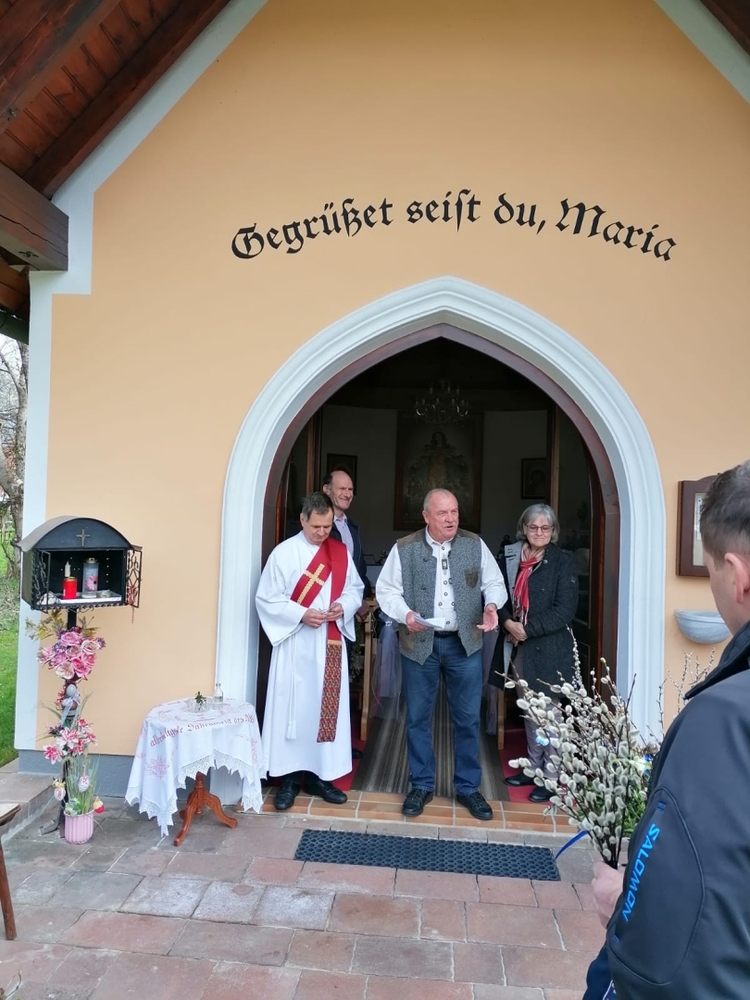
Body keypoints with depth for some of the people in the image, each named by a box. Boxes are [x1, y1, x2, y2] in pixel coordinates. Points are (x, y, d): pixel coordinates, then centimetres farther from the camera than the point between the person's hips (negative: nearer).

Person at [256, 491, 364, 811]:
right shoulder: (283, 553, -7)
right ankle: (289, 778, 15)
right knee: (291, 708, 2)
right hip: (295, 645, -3)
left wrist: (343, 606, -11)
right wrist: (302, 614, -19)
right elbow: (266, 599, -8)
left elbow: (355, 589, 11)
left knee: (327, 707, 9)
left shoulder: (341, 552, 5)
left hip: (330, 645, 4)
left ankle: (319, 775, 22)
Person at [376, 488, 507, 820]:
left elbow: (494, 582, 6)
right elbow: (386, 590, -2)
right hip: (419, 643, -1)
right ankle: (421, 785, 28)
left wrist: (491, 604, -15)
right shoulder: (404, 548, -5)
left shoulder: (476, 545, 0)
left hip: (465, 643, 1)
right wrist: (406, 614, -20)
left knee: (468, 718, 10)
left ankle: (468, 787, 27)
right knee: (417, 717, 10)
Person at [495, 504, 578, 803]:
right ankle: (534, 767, 30)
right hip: (519, 647, 5)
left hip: (548, 648, -5)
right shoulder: (510, 557, 6)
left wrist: (527, 629, -17)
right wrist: (508, 623, -10)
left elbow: (564, 610, -13)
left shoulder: (562, 562, -7)